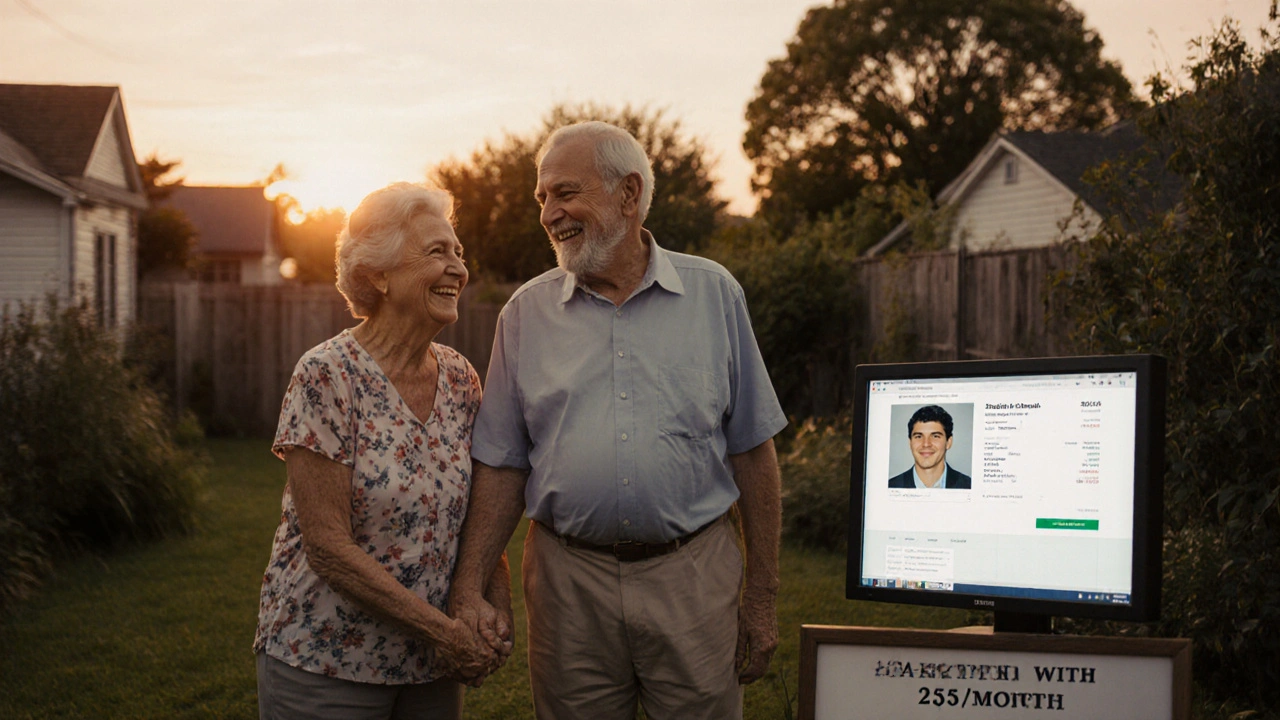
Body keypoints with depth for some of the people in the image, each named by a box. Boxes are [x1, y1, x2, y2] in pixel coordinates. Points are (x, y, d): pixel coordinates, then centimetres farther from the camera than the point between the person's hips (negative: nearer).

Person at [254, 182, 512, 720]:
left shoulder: (460, 379, 3)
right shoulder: (326, 376, -14)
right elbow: (327, 545, -18)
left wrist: (499, 607, -7)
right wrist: (441, 628, -17)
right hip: (325, 665, -5)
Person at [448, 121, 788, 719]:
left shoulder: (713, 294, 3)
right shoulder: (526, 313, 6)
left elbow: (752, 452, 4)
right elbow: (502, 466, 6)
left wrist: (762, 597, 2)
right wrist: (468, 592, -4)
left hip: (694, 579, -1)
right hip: (568, 584, 1)